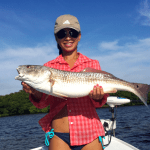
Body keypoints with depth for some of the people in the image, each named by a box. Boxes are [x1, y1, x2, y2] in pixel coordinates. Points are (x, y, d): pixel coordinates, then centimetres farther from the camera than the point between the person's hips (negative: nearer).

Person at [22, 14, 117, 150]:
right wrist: (36, 94, -19)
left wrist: (98, 98, -17)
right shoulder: (49, 67, 7)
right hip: (59, 135, 0)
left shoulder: (92, 64, 6)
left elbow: (98, 104, 4)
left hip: (89, 134, 0)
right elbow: (43, 103, 1)